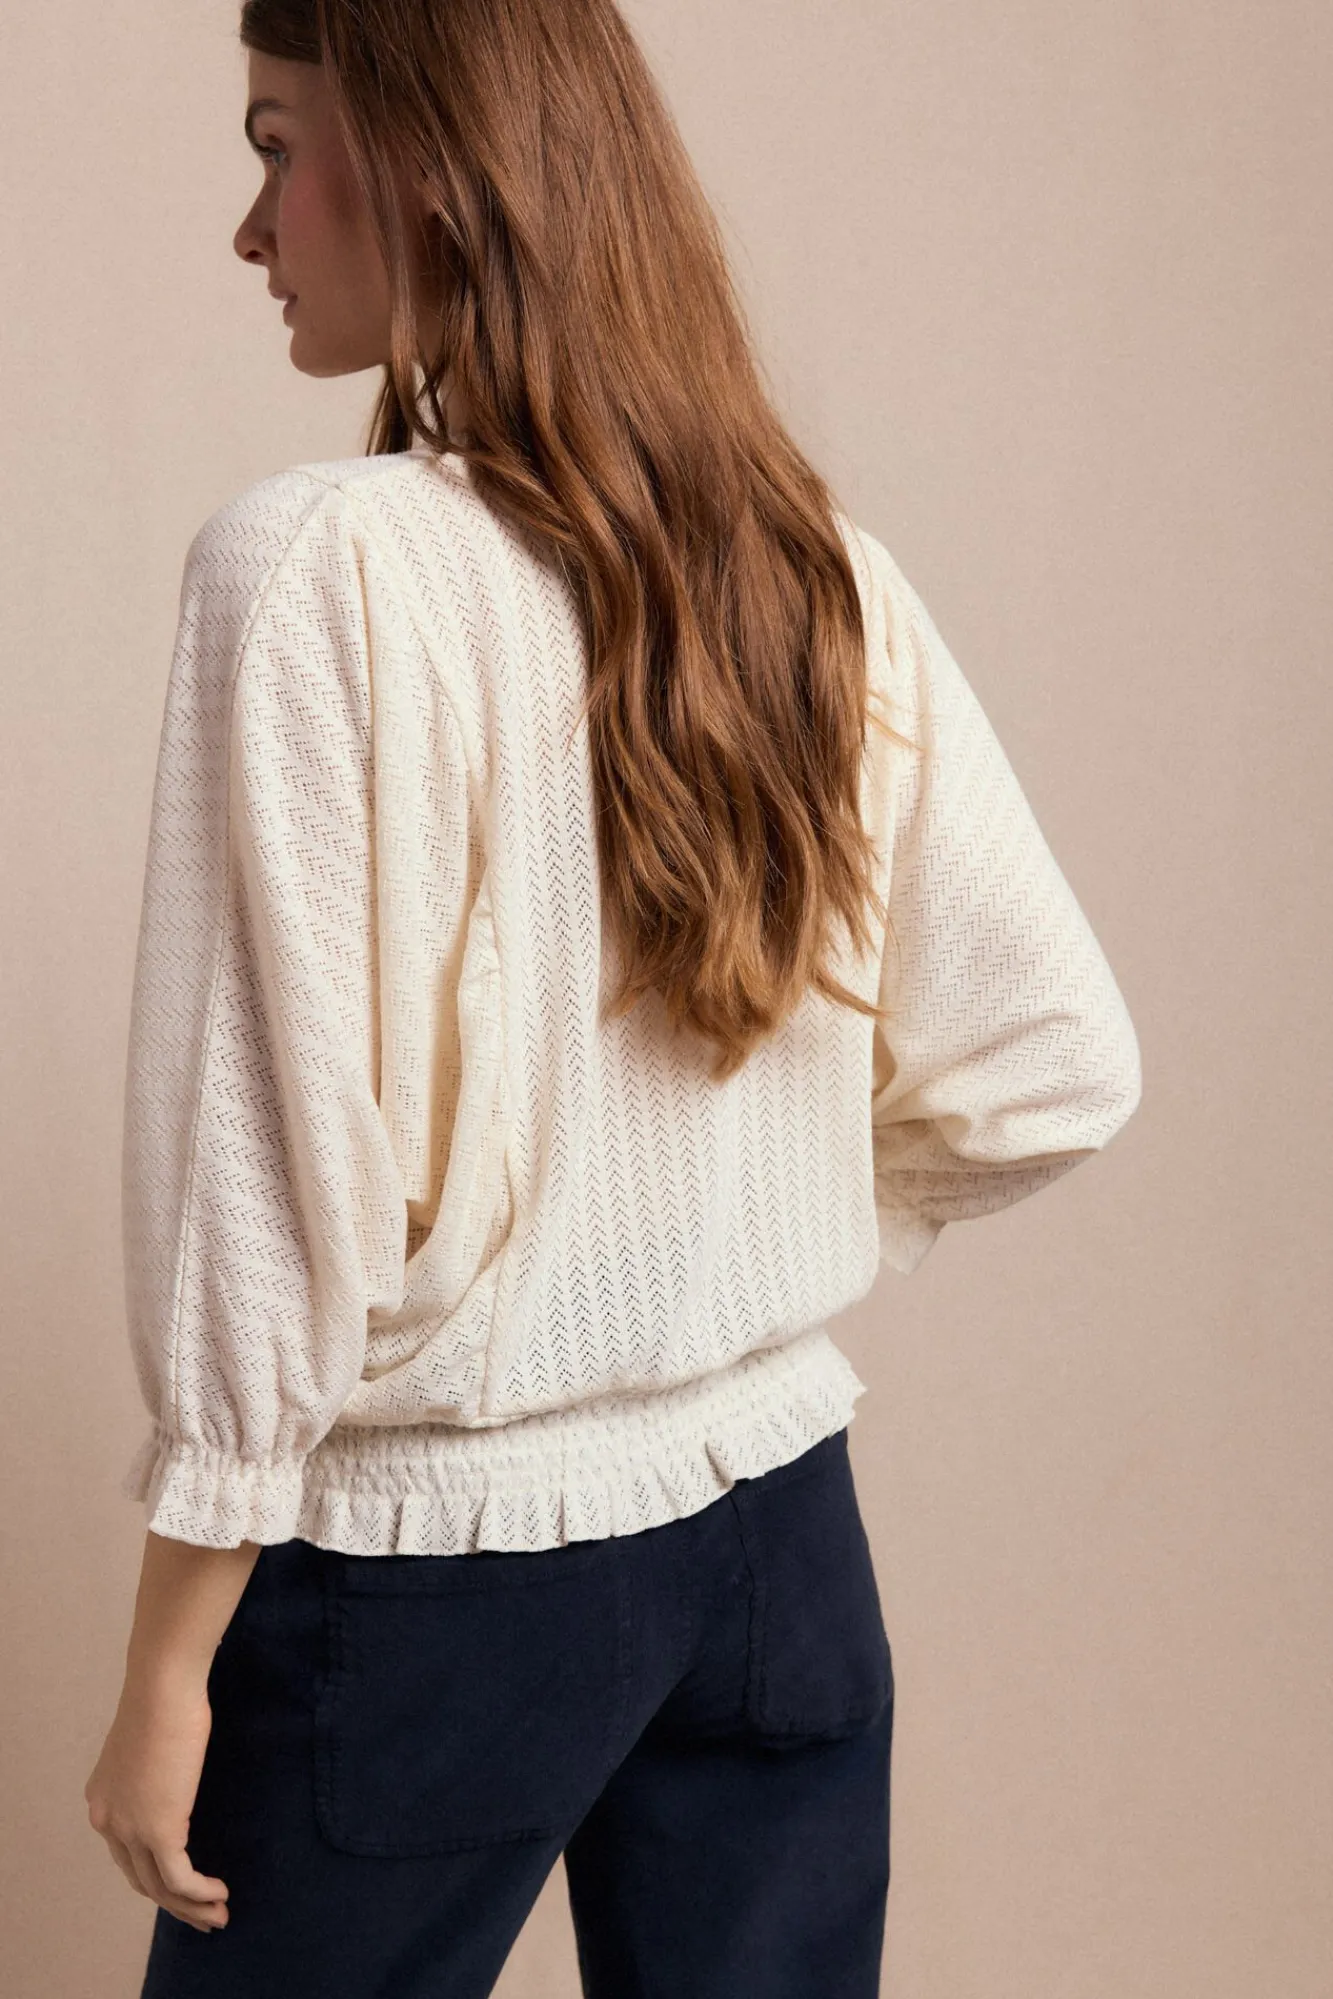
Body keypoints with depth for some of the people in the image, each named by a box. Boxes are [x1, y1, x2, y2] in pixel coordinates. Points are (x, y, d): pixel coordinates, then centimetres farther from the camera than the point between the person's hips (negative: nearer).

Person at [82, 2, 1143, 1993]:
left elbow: (276, 1161, -18)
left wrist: (170, 1665, -9)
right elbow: (1059, 1069, 4)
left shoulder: (317, 569, -17)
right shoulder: (830, 580, 1)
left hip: (436, 1556, -5)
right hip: (781, 1523, 6)